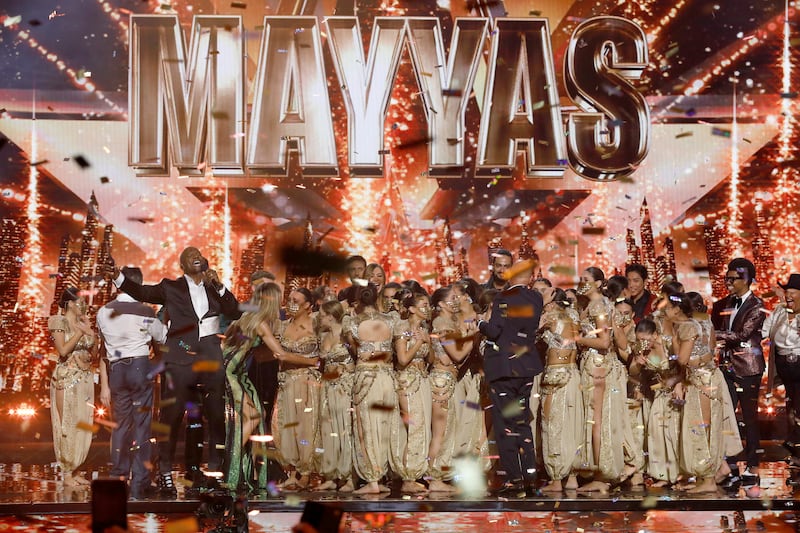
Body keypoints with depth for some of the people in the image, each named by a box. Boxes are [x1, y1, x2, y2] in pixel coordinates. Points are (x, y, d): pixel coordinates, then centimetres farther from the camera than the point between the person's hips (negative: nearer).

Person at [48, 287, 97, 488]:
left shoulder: (83, 323, 14)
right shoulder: (59, 323, -4)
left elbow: (93, 354, 15)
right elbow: (63, 350, -16)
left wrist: (91, 333, 1)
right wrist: (80, 332, -11)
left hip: (85, 378, 7)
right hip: (67, 378, -7)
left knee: (82, 426, 5)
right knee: (68, 425, -6)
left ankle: (74, 471, 11)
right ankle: (67, 474, -4)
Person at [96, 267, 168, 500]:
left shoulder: (104, 312, 6)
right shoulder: (144, 312, -7)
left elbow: (103, 351, 12)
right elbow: (163, 338, 6)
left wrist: (104, 385, 16)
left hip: (115, 370, 4)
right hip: (140, 367, -4)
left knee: (120, 424, 13)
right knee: (141, 424, 0)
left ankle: (118, 479, 14)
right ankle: (139, 484, -1)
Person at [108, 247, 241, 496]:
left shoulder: (214, 288, 19)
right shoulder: (171, 288, 11)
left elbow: (235, 312, 10)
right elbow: (141, 292, 0)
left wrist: (219, 286, -1)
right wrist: (117, 275, -14)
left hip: (211, 360, 3)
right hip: (180, 359, -3)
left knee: (217, 417, 5)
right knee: (171, 416, -6)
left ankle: (215, 470, 13)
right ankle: (164, 473, -3)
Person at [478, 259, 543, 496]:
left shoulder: (503, 298, -11)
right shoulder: (536, 299, 3)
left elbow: (494, 332, -14)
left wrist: (480, 324, 4)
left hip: (503, 366, -5)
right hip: (526, 365, 5)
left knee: (505, 423, -2)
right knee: (523, 420, 14)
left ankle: (514, 477, -4)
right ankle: (529, 474, 10)